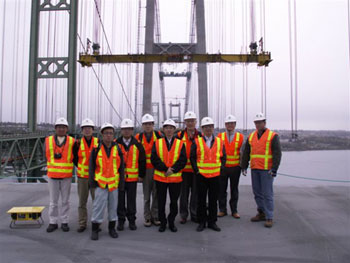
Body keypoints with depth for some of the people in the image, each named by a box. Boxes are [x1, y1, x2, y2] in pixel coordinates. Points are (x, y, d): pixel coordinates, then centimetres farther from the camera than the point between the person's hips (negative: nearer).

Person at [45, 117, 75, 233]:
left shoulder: (72, 141, 0)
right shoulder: (48, 140, 2)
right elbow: (47, 156, 3)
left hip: (67, 176, 0)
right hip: (52, 175, 1)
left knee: (65, 200, 7)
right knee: (53, 201, 7)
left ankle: (64, 222, 18)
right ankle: (53, 222, 19)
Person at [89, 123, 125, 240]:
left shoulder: (117, 149, 4)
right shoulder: (96, 149, -1)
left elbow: (121, 167, 7)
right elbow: (92, 166, 2)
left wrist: (121, 182, 3)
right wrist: (92, 180, -4)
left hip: (114, 183, 2)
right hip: (100, 182, -2)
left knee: (113, 205, 11)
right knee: (99, 205, -2)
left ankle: (112, 228, 25)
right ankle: (95, 229, 12)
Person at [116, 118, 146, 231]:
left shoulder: (137, 145, 1)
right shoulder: (116, 144, 0)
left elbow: (142, 161, 5)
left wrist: (141, 175, 4)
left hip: (133, 178, 0)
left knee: (131, 200, 9)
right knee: (120, 200, 8)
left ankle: (132, 220, 22)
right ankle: (121, 220, 21)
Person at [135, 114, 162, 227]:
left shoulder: (159, 135, 3)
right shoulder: (138, 137, 4)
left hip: (157, 169, 0)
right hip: (145, 170, 0)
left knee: (156, 194, 5)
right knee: (146, 195, 7)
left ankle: (155, 216, 17)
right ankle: (147, 217, 17)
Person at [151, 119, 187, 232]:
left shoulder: (180, 144, 2)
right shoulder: (157, 143, 2)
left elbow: (183, 160, -5)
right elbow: (154, 159, -7)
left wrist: (173, 170, -17)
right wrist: (165, 169, -17)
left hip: (175, 178, 0)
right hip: (160, 177, 0)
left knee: (174, 202, 9)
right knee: (161, 202, 8)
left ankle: (171, 222, 27)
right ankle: (162, 222, 25)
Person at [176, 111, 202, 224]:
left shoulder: (201, 136, 6)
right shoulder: (179, 135, 1)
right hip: (184, 169, -1)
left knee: (196, 193, 9)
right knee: (184, 193, 7)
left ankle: (194, 214, 22)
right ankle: (183, 215, 19)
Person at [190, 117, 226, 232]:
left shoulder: (219, 142, 6)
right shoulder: (197, 142, 0)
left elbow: (223, 157, 10)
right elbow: (192, 157, 1)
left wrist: (221, 169, 0)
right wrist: (196, 170, -5)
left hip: (215, 175, 2)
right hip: (201, 175, -1)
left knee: (213, 200, 8)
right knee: (201, 200, 6)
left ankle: (212, 222, 20)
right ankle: (202, 222, 18)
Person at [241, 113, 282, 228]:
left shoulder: (273, 136, -3)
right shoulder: (251, 136, 12)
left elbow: (277, 154, -8)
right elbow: (246, 153, 14)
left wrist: (274, 169, -15)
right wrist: (244, 167, 8)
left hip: (266, 170, -5)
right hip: (254, 169, 5)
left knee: (267, 194, -3)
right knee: (257, 193, 11)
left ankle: (269, 217, 5)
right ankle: (261, 213, 25)